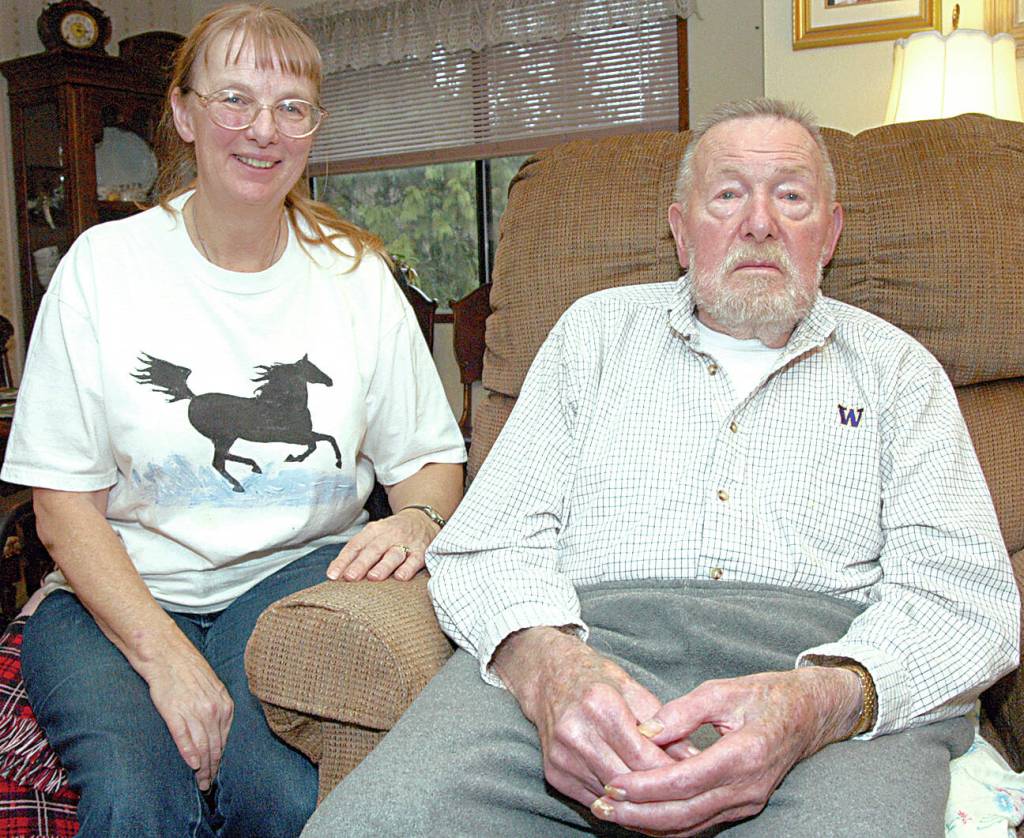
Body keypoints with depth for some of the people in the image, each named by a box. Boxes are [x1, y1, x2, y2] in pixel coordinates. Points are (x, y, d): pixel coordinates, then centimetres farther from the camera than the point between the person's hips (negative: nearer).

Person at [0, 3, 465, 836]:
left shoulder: (356, 274, 5)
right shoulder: (104, 263, 0)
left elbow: (433, 459, 10)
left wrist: (416, 519, -16)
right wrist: (164, 653, -17)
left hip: (297, 575, 1)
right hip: (118, 593, 0)